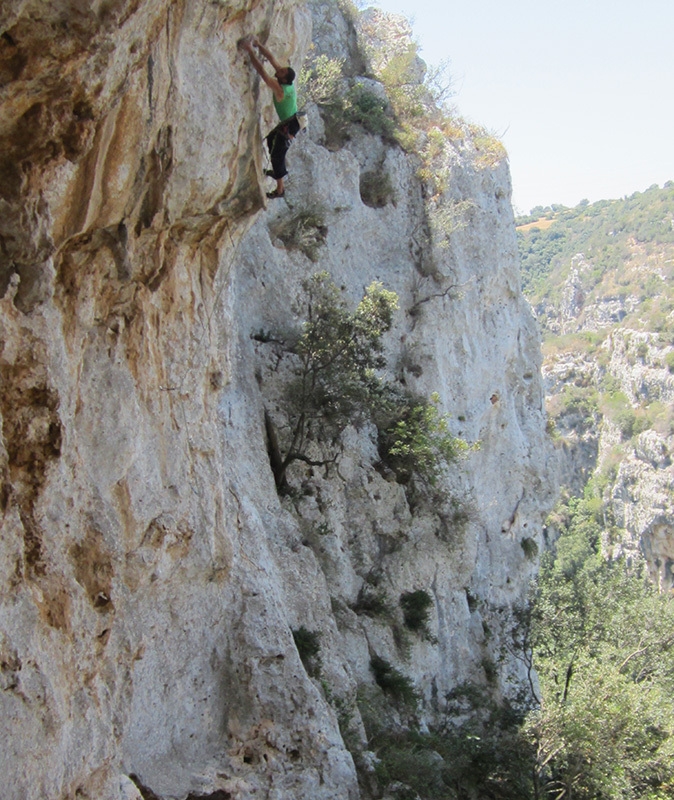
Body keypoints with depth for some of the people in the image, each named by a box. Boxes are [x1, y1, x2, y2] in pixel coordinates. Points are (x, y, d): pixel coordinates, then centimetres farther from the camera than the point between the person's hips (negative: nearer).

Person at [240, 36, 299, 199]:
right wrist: (258, 45, -11)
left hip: (289, 127, -9)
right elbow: (271, 59, -6)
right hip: (292, 120, 9)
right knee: (271, 140, 30)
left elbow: (261, 71, -37)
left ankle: (280, 189, 12)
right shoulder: (288, 81, -10)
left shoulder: (279, 89, -33)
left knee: (277, 153, 2)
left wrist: (250, 51, -36)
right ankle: (279, 171, 49)